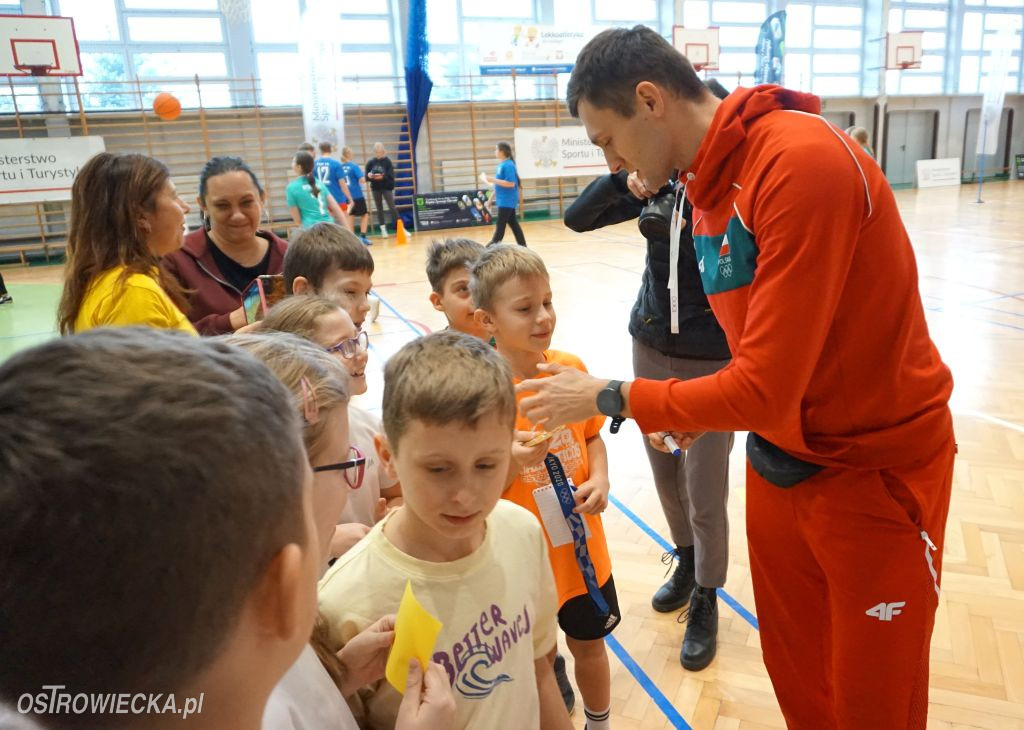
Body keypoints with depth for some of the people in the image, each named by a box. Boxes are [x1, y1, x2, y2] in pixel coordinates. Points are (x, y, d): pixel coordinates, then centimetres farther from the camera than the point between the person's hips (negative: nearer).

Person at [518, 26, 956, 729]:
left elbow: (766, 388, -27)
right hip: (780, 463, 7)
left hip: (875, 472, -7)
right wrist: (709, 411, -5)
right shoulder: (708, 185, 3)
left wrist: (609, 397, -16)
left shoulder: (802, 161, -25)